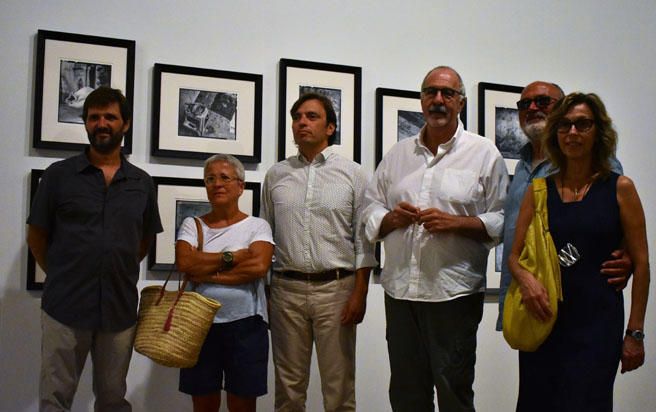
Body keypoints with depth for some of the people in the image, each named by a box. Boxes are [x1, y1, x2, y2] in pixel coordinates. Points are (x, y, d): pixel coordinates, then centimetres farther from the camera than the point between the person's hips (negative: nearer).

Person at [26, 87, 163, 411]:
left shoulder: (142, 183, 7)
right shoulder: (59, 174, 1)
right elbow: (36, 237, 5)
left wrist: (120, 272, 8)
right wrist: (61, 277, 4)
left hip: (120, 309, 2)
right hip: (64, 308, -2)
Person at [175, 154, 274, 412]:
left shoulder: (257, 226, 2)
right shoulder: (192, 225, 8)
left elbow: (259, 267, -16)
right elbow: (184, 263, -11)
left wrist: (207, 274, -13)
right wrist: (232, 257, -11)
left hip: (246, 324, -2)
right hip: (201, 323, 2)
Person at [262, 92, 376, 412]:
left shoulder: (353, 174, 4)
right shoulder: (276, 174, 11)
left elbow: (363, 241, 1)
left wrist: (360, 293, -6)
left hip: (336, 288, -2)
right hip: (286, 288, 2)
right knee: (288, 385, 10)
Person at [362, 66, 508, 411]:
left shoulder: (484, 153, 2)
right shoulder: (398, 154, 14)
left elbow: (502, 221, -3)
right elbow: (370, 210, 15)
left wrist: (455, 223, -16)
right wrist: (391, 217, -6)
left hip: (454, 292, -4)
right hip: (399, 289, 4)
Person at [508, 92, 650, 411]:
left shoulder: (620, 188, 0)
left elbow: (641, 264, -1)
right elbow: (514, 255, 7)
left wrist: (635, 332, -4)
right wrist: (525, 278, -16)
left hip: (597, 321, -2)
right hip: (542, 318, 3)